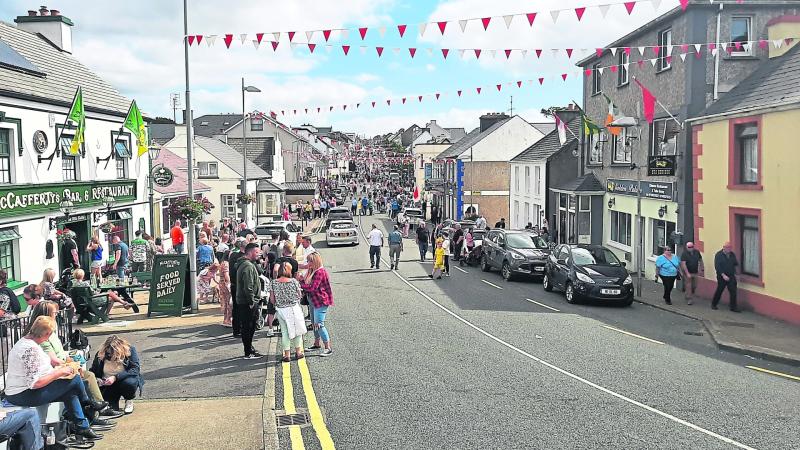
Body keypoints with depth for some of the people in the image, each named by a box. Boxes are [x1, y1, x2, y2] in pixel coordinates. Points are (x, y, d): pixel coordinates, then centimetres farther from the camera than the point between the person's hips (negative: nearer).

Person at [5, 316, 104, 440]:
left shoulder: (25, 341, 7)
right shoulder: (31, 349, -25)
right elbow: (35, 383, -28)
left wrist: (57, 369, 8)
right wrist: (59, 372, -18)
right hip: (24, 395, -11)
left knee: (71, 393, 10)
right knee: (75, 379, -10)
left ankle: (82, 427, 13)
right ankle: (89, 403, 17)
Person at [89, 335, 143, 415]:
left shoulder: (130, 350, -16)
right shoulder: (100, 354, -7)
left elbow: (135, 370, -25)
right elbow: (92, 372, 5)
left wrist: (115, 377, -35)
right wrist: (96, 379, -20)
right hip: (107, 385, 2)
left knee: (129, 383, -37)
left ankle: (129, 401, -3)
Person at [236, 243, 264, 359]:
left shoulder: (243, 264, 16)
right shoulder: (248, 266, -19)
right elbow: (248, 287, -25)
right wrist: (252, 302, -20)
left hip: (244, 302, 11)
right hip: (248, 303, -11)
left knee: (248, 327, 18)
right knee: (248, 328, -4)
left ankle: (249, 349, 27)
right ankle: (249, 353, 2)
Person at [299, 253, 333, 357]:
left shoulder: (320, 272, -20)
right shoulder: (312, 271, 12)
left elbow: (312, 288, -24)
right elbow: (307, 284, 16)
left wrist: (300, 283, -16)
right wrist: (302, 279, -1)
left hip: (321, 302, -10)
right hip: (313, 301, 10)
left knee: (319, 324, -13)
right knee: (314, 323, 19)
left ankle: (328, 348, -9)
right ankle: (316, 344, 34)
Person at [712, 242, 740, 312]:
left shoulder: (732, 254, 5)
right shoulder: (718, 255, -9)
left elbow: (736, 263, 12)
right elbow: (717, 267, -14)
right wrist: (723, 275, -20)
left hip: (731, 276, 4)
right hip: (722, 277, -4)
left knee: (733, 291, -3)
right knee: (719, 291, 8)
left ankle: (733, 307, 5)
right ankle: (713, 304, 26)